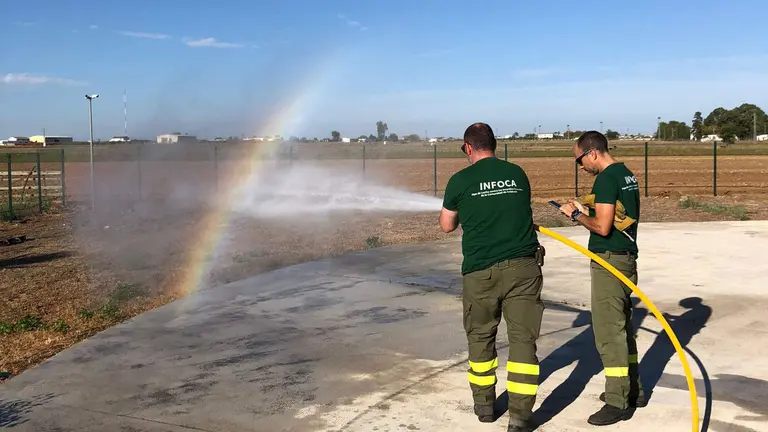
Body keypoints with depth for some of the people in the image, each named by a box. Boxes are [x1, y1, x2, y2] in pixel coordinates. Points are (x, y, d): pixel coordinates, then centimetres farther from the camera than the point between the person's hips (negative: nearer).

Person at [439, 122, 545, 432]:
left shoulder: (460, 180, 0)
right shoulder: (518, 174, 8)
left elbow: (447, 225, 12)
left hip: (481, 270, -1)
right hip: (523, 266, 1)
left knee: (480, 337, 16)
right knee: (523, 338, 3)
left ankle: (484, 404, 28)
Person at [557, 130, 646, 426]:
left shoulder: (606, 179, -17)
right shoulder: (627, 174, 13)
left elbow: (602, 227, -22)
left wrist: (576, 215, -6)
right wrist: (586, 211, 15)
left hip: (609, 261, -10)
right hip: (627, 258, 10)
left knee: (608, 331, -5)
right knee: (622, 326, 18)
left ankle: (617, 402, 0)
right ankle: (632, 389, 29)